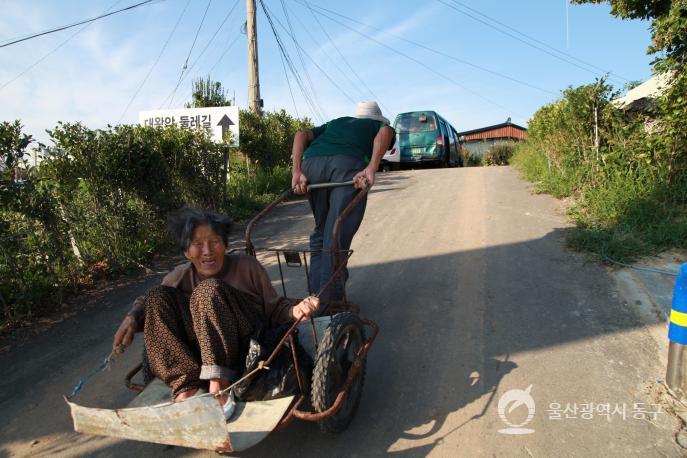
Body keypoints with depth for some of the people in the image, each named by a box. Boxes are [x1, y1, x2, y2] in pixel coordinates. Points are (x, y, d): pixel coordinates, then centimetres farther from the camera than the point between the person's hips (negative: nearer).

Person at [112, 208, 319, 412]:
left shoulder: (246, 266, -4)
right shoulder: (181, 277, 4)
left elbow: (275, 310, -2)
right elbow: (147, 302, 13)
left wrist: (294, 311, -24)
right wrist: (132, 318, -9)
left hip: (248, 352, -4)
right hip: (201, 357, 4)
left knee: (209, 290, -24)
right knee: (157, 296, -8)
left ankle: (219, 385, -34)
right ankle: (187, 386, -23)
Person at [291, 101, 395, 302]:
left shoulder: (335, 122, 41)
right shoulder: (380, 125, 32)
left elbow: (302, 134, 22)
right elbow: (386, 132, 4)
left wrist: (297, 172, 10)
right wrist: (371, 169, -9)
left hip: (311, 163, 4)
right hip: (347, 165, -4)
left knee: (321, 231, 18)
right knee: (337, 237, -3)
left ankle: (315, 295, 18)